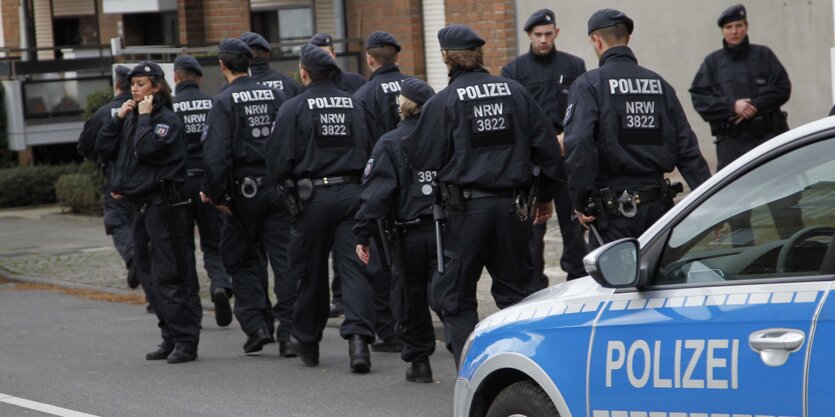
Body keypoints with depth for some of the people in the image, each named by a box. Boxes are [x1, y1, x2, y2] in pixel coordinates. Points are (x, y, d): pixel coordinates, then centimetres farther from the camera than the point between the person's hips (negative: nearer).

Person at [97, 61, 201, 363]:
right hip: (142, 206, 9)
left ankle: (185, 341, -10)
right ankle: (171, 338, 18)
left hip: (164, 205, -9)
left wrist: (144, 117, -14)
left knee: (168, 276, -11)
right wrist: (119, 117, 1)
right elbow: (103, 147, 8)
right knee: (150, 277, 12)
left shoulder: (167, 120, -9)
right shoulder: (131, 119, 15)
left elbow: (147, 149, -23)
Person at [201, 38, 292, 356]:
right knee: (285, 260, 3)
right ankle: (290, 333, -1)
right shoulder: (276, 96, 5)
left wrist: (216, 194, -8)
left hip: (245, 190, -3)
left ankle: (256, 325, 4)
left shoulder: (225, 102, -8)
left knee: (243, 259, 12)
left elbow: (216, 153, -15)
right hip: (279, 187, 3)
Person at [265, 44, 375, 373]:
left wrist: (286, 187, 11)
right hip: (351, 193, 3)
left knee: (311, 272, 9)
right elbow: (367, 149, 10)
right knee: (353, 267, -2)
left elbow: (278, 159, -7)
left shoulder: (294, 108, -7)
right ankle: (358, 336, -19)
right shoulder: (352, 105, 6)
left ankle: (307, 343, 23)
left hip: (313, 197, -2)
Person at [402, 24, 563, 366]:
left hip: (466, 209, -4)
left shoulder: (443, 101, -6)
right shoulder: (514, 91, 5)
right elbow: (546, 143, 8)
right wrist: (546, 195, 19)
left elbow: (423, 158, -6)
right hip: (511, 205, 4)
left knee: (455, 297, 5)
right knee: (515, 289, 14)